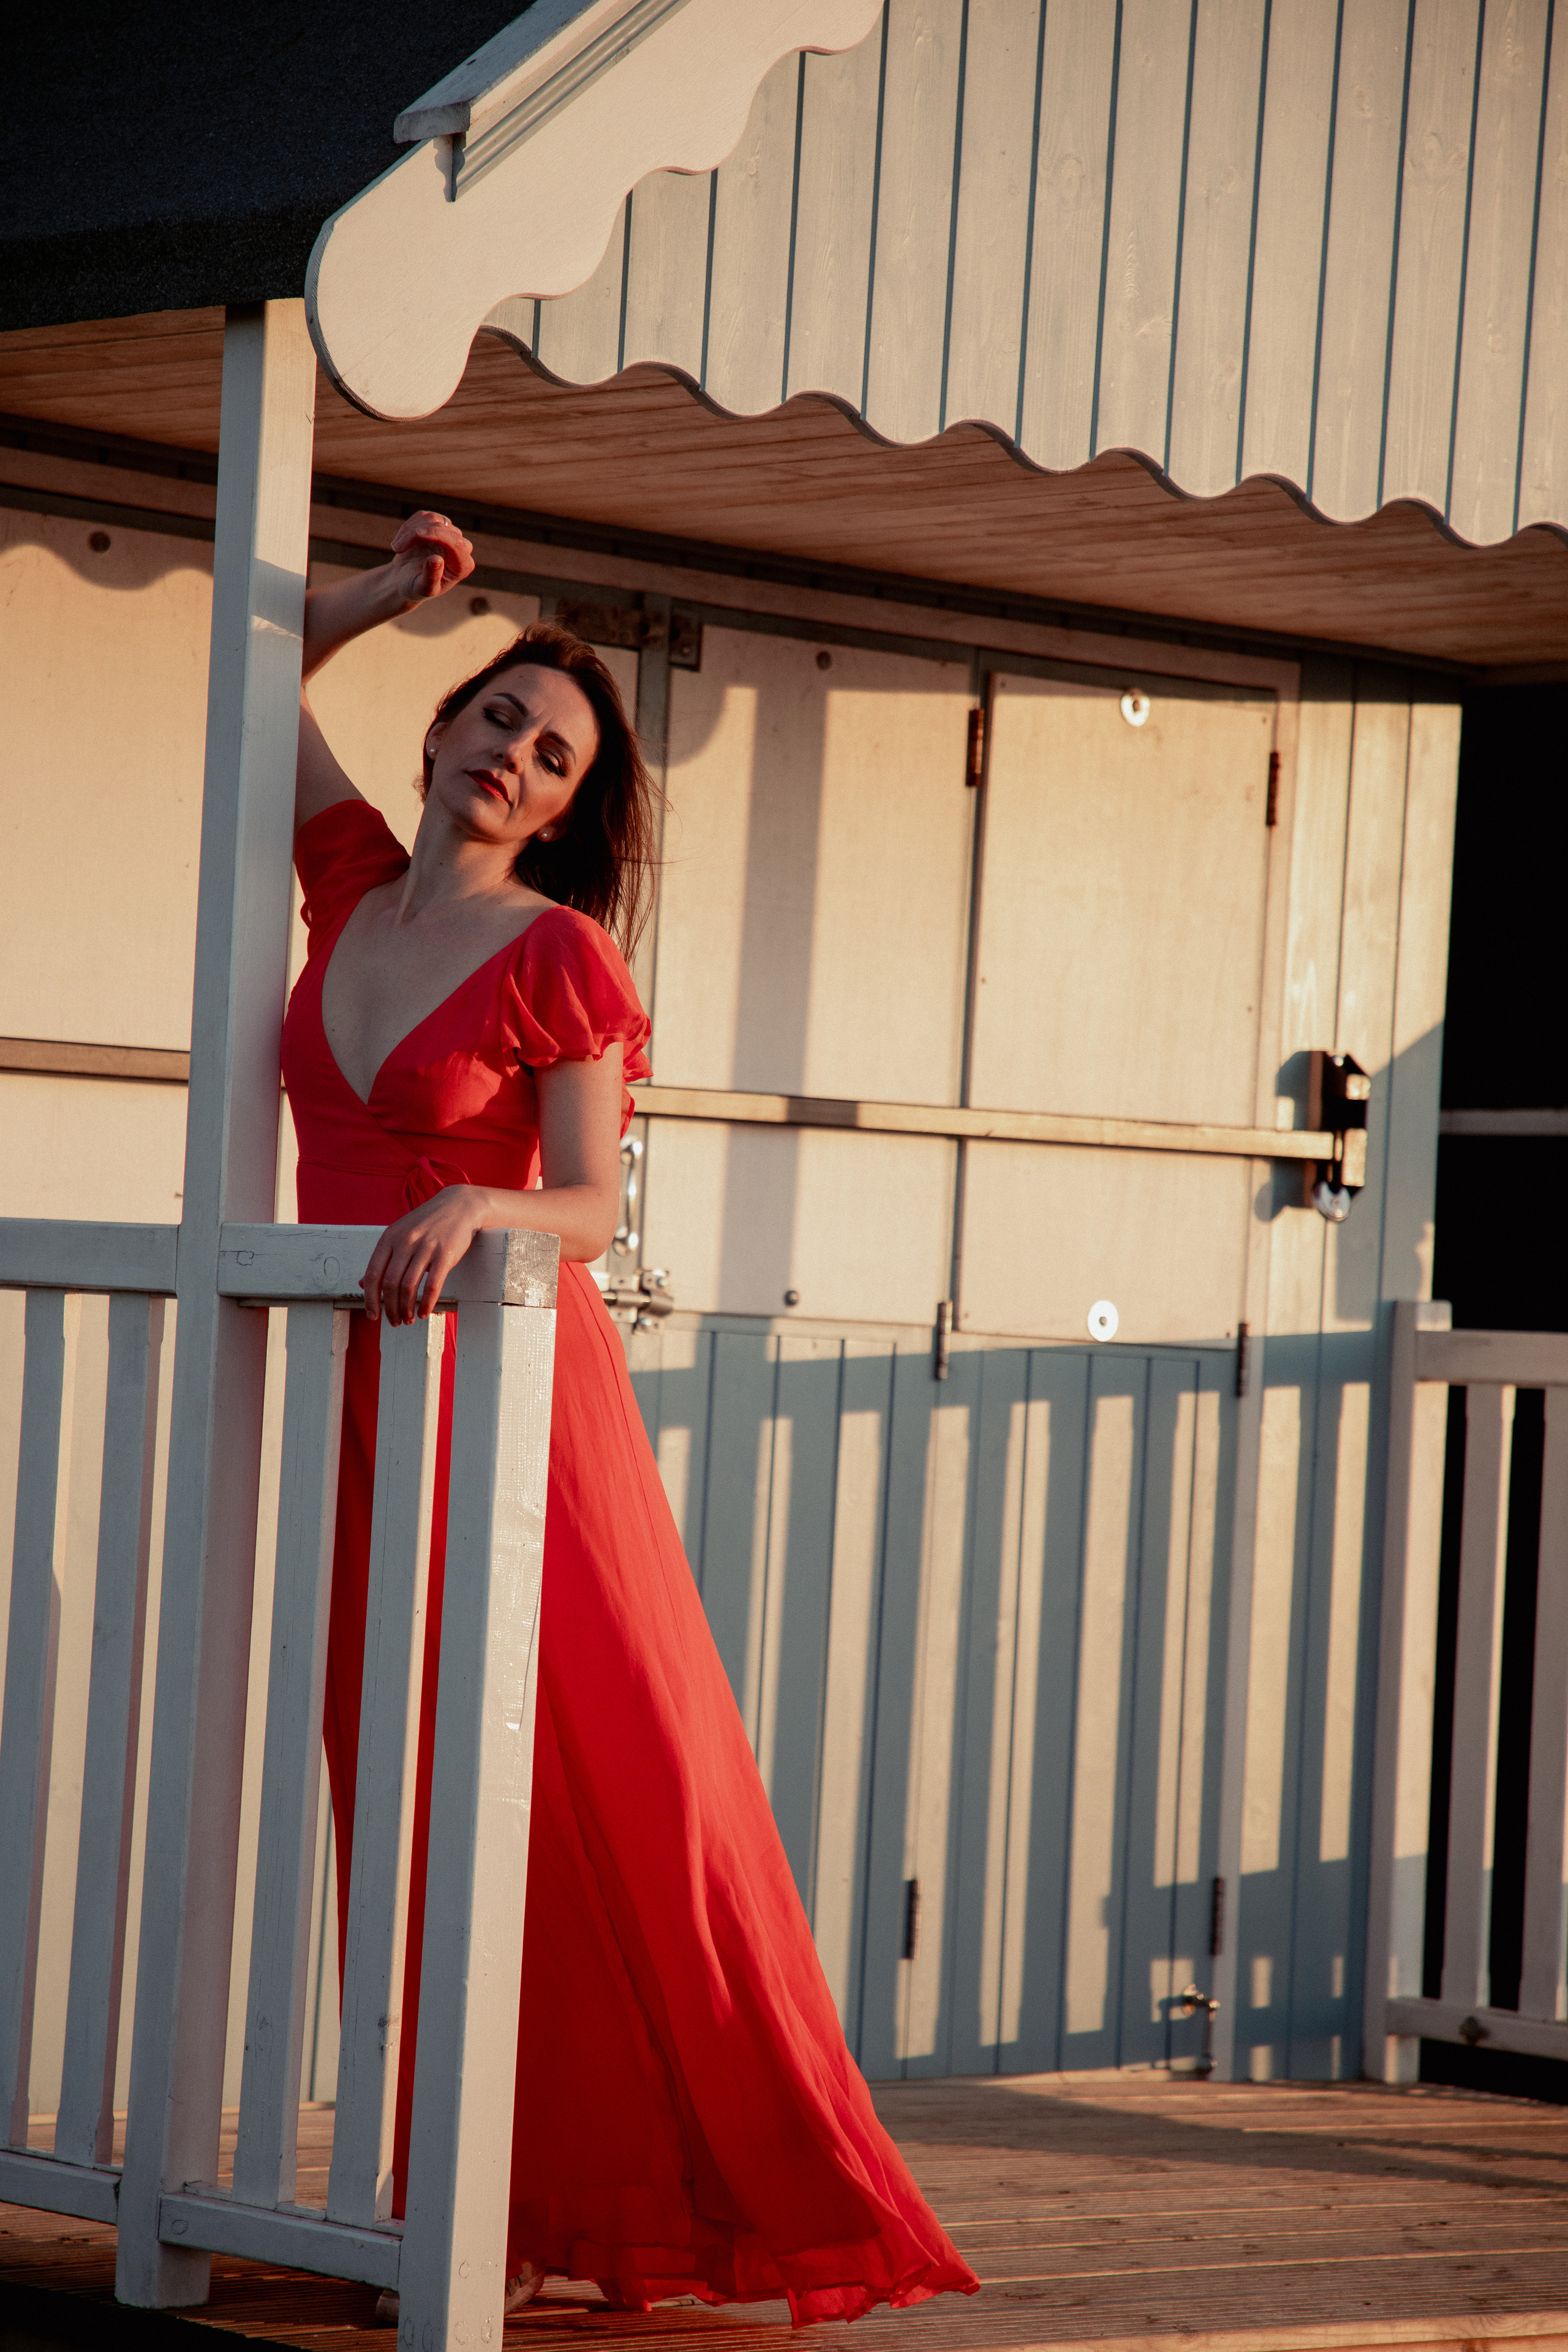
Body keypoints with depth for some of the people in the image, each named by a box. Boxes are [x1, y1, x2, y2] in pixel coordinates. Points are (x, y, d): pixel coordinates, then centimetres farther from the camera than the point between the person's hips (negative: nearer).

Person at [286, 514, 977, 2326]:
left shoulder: (558, 955, -6)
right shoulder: (356, 884, 9)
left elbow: (591, 1209, -13)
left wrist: (474, 1208, -31)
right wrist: (392, 593, 8)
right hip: (358, 1406, 6)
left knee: (608, 1794, -5)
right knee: (405, 1798, 5)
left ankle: (695, 2194, 0)